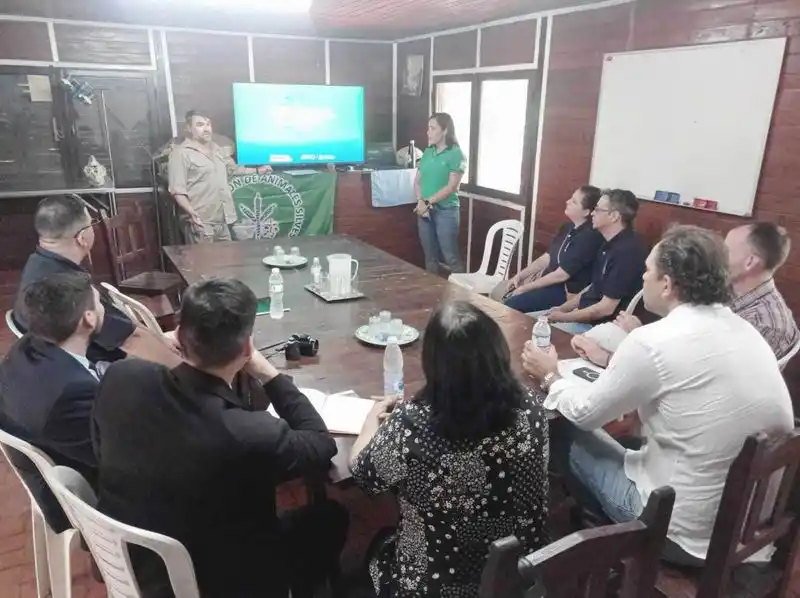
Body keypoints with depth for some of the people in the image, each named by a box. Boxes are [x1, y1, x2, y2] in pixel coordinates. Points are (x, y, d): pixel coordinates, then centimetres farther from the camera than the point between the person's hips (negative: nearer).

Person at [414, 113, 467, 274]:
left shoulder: (456, 154, -8)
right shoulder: (428, 152, 10)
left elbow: (452, 187, -14)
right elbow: (417, 180, 9)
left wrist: (428, 202, -15)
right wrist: (420, 201, -9)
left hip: (446, 211, -6)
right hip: (425, 211, 6)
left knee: (451, 257, -4)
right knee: (430, 256, 13)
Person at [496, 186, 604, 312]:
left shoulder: (589, 237, -22)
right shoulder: (569, 227, 7)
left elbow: (561, 275, -22)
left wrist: (525, 288, -16)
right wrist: (519, 276, 0)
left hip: (566, 292, -9)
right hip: (549, 283, 9)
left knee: (510, 305, -22)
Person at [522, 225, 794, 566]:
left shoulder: (653, 341, -22)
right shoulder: (748, 333, -1)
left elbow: (584, 414, -11)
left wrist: (551, 377, 12)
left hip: (686, 534, -7)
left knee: (565, 434, 8)